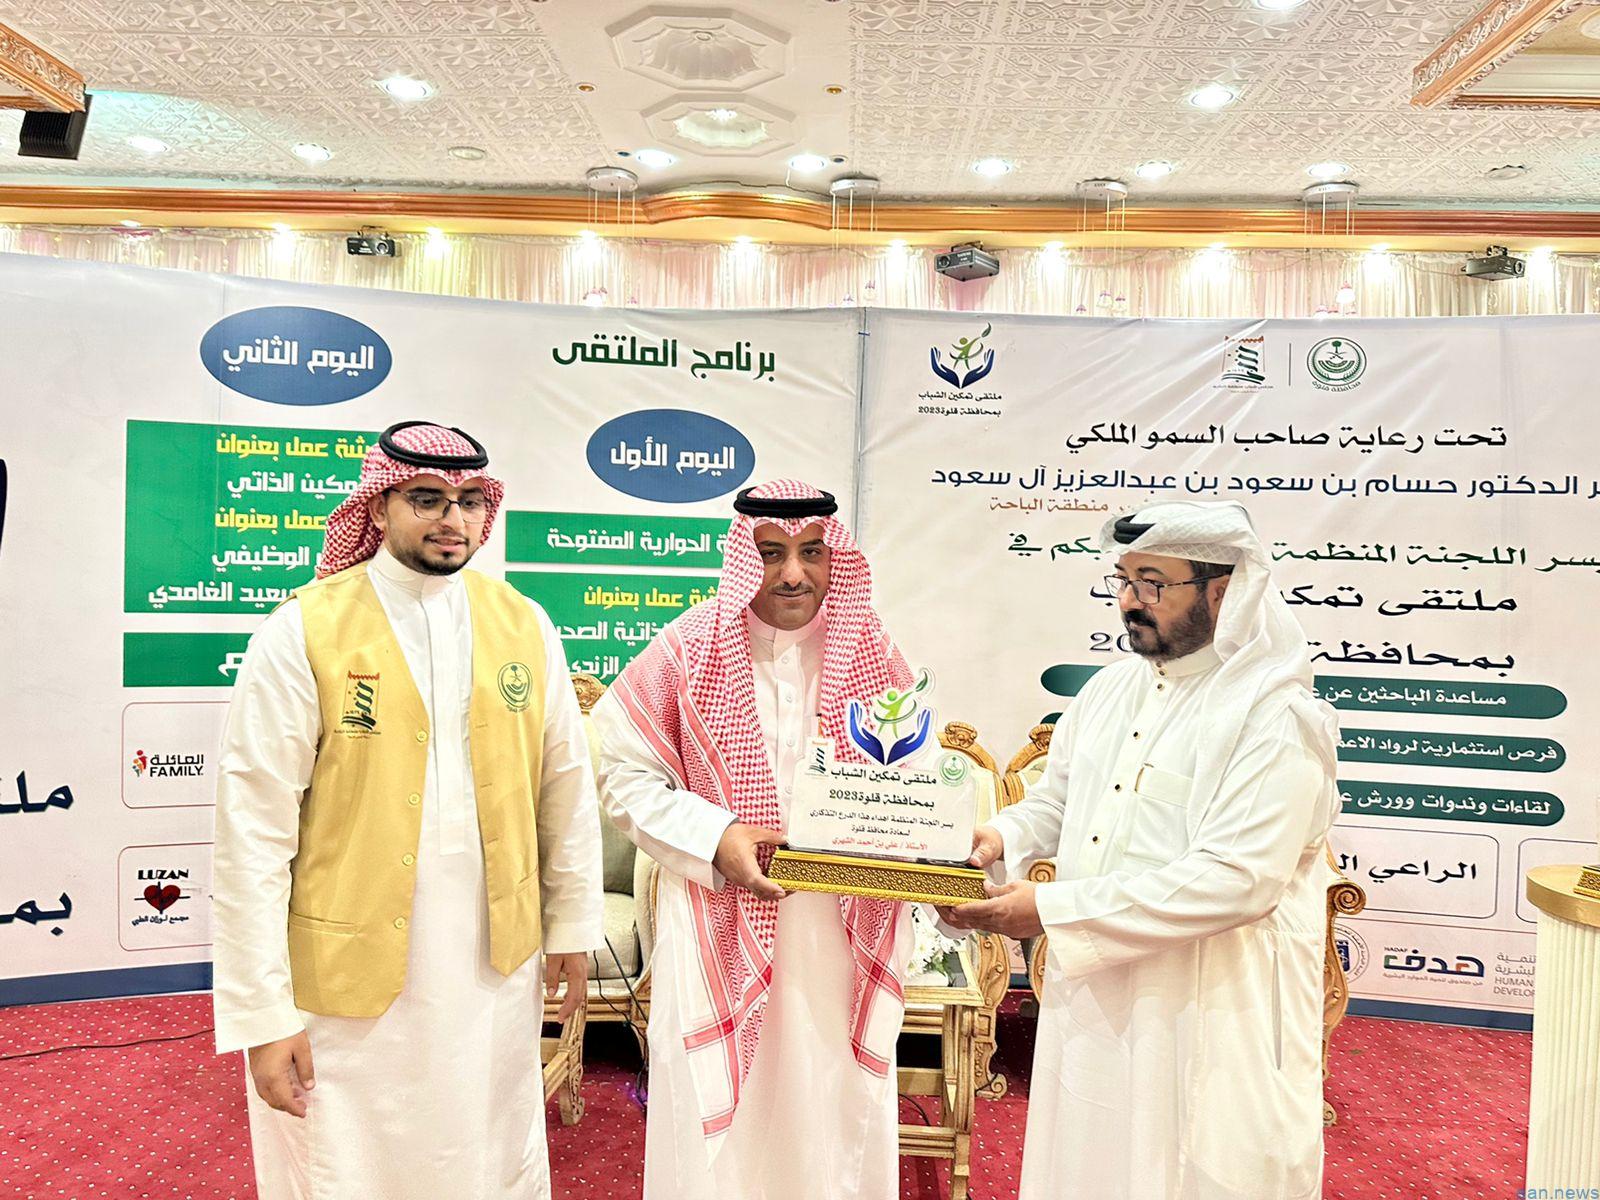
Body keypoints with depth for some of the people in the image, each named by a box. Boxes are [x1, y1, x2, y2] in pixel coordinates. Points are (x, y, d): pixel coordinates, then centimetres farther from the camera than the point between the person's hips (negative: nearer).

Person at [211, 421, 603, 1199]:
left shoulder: (522, 624, -2)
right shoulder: (303, 632, -13)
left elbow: (566, 783, 5)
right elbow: (254, 830, -12)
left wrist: (572, 925, 10)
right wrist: (264, 1015, -11)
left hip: (497, 965, 3)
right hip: (350, 978, -3)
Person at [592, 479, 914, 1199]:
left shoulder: (872, 654, 2)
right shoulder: (691, 649, -7)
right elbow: (622, 770, -4)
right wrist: (715, 839, -16)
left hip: (838, 934, 2)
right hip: (722, 931, -2)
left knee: (833, 1115, 13)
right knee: (719, 1122, 8)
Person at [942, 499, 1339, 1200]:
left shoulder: (1277, 717, -16)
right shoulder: (1108, 690, 8)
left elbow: (1236, 879, -24)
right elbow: (1054, 802, 17)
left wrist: (1053, 910, -26)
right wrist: (1002, 838, -8)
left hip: (1211, 1017, -6)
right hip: (1091, 996, 7)